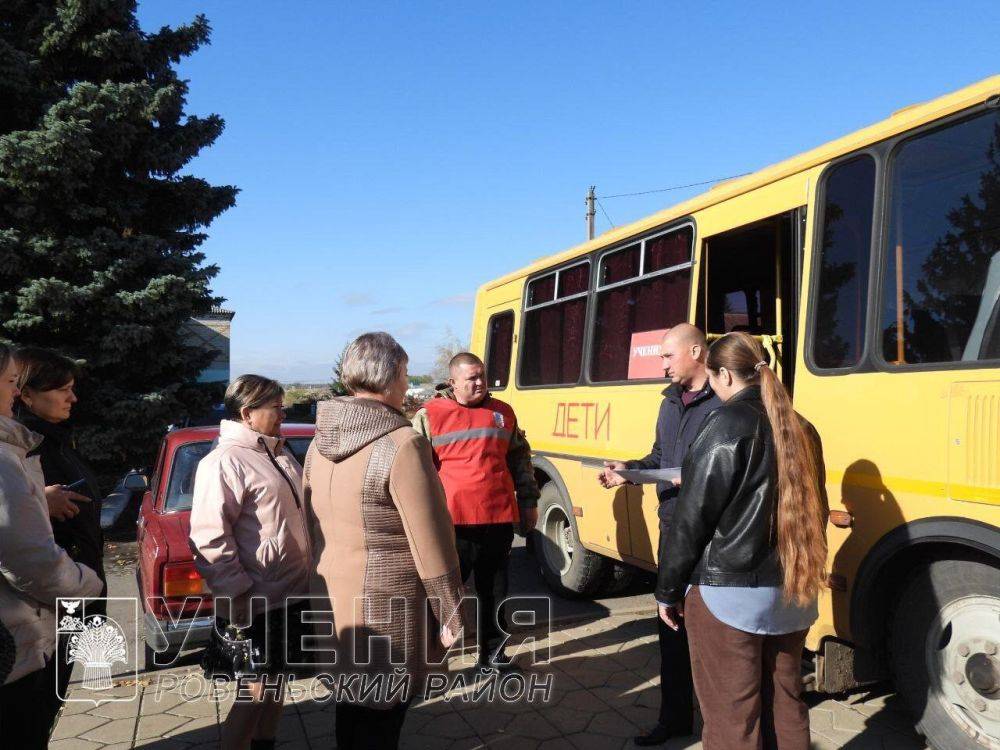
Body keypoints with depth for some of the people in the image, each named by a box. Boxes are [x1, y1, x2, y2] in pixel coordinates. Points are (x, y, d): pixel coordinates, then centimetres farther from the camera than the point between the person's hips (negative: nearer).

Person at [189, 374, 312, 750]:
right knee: (257, 692, 1)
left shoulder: (280, 454, 11)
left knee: (276, 682, 20)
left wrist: (310, 573, 19)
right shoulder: (224, 462, -17)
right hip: (255, 604, -8)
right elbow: (209, 540, -23)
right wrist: (238, 601, -23)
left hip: (291, 594, 9)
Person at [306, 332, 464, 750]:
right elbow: (432, 547, -18)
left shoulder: (320, 443, 2)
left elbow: (316, 525, 10)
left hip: (333, 595, 7)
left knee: (352, 699, 23)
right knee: (381, 715, 9)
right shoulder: (402, 445, -21)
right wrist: (450, 616, -8)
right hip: (386, 607, -7)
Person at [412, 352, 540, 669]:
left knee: (495, 591, 15)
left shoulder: (503, 413, 11)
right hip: (452, 521, -4)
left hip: (499, 519, 4)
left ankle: (492, 651, 31)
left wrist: (528, 501, 18)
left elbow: (520, 460, 20)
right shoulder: (429, 416, -2)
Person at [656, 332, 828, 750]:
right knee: (785, 706, 19)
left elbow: (693, 516, -14)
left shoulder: (727, 423, -14)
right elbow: (813, 512, 15)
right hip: (792, 593, 7)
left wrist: (668, 589, -4)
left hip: (728, 592, -7)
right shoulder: (799, 428, 7)